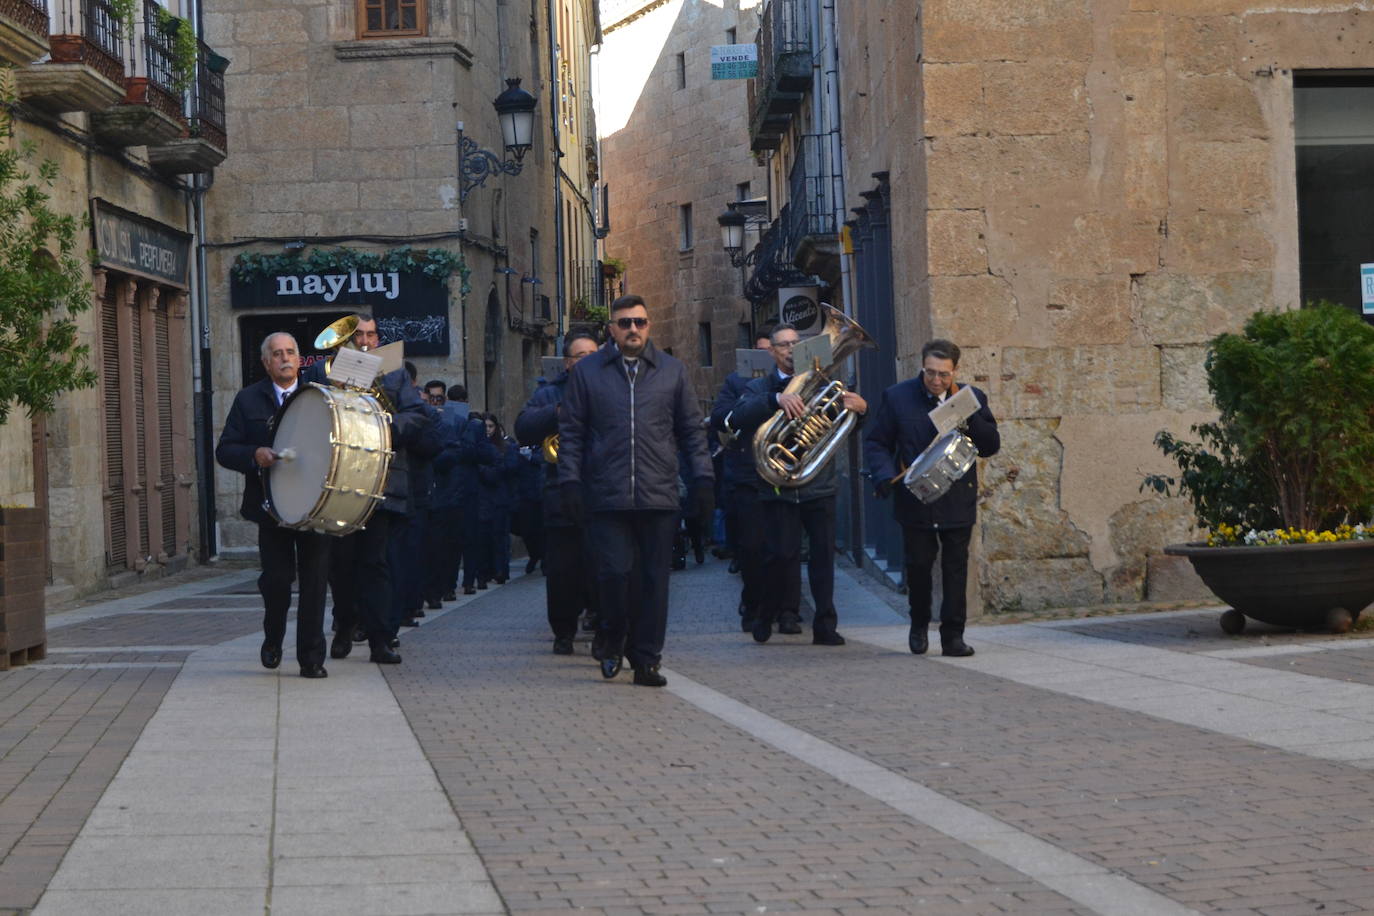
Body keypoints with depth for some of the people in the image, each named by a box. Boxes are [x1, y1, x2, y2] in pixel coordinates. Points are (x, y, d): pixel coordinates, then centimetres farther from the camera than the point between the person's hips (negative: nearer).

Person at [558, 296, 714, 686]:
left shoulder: (672, 371, 12)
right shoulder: (587, 372, 8)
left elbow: (692, 430, 13)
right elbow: (571, 431, 8)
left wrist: (703, 478, 5)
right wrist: (570, 482, -1)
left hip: (659, 494, 1)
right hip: (608, 496, -1)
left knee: (654, 579, 2)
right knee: (615, 571, -8)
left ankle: (646, 660, 10)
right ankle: (613, 642, 18)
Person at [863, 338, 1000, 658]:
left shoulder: (972, 399, 3)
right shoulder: (897, 397, 0)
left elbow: (991, 445, 1)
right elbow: (876, 442, 2)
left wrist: (969, 417, -15)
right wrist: (885, 476, -15)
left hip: (958, 502, 0)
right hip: (915, 502, 0)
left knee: (956, 568, 0)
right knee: (918, 565, 7)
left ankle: (953, 636, 5)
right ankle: (919, 625, 29)